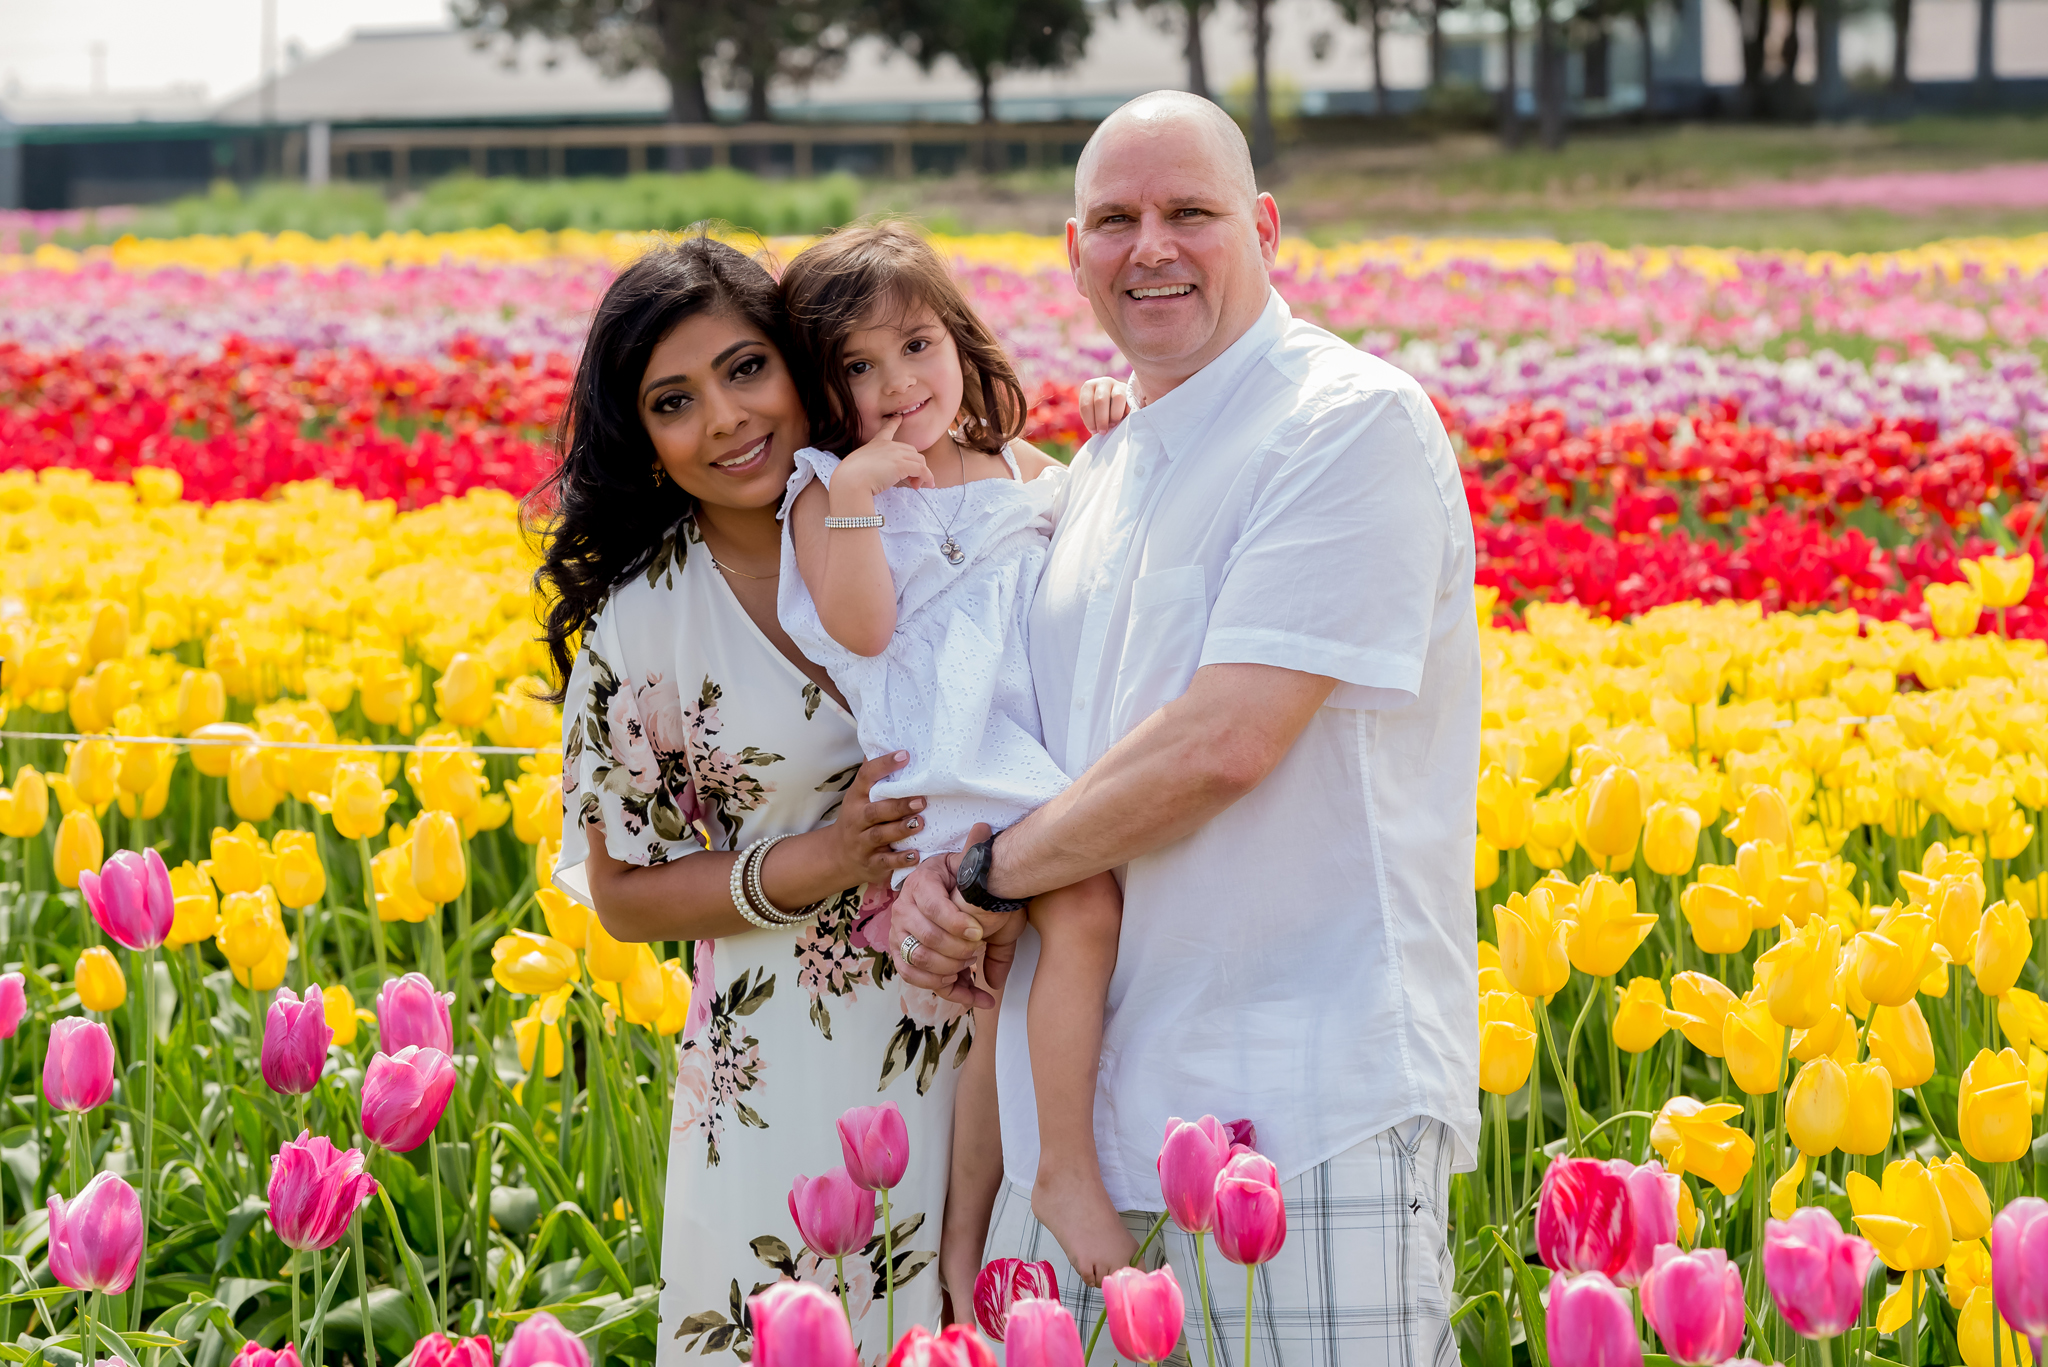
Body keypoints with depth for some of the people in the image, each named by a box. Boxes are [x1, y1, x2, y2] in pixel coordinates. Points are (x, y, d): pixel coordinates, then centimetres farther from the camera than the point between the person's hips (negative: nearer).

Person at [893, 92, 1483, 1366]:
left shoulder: (1353, 424, -9)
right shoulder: (1100, 476, 18)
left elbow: (1224, 744, -17)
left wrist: (993, 873, -7)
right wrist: (949, 874, -1)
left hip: (1313, 1106, -7)